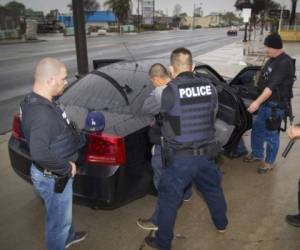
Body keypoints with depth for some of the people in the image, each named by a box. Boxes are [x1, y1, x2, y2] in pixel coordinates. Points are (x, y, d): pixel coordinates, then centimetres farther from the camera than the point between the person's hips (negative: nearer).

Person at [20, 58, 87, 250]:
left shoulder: (38, 101, 1)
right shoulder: (42, 112, -32)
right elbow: (39, 153, -40)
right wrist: (66, 168, -26)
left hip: (57, 172, 10)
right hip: (53, 177, -10)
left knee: (63, 212, 33)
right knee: (59, 219, 13)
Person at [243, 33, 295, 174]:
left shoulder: (285, 63, -21)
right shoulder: (272, 59, 8)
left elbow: (272, 86, -28)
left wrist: (257, 102, -33)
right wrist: (259, 102, 21)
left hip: (276, 106, -9)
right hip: (265, 103, 9)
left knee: (271, 135, 5)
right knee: (257, 129, 17)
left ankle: (269, 162, 23)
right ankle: (257, 154, 37)